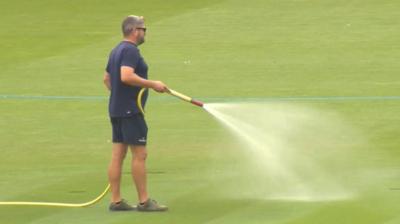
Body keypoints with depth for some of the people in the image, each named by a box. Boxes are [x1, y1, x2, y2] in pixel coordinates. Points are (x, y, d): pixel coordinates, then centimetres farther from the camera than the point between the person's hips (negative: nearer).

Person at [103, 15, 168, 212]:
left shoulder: (117, 50, 16)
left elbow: (107, 78, 24)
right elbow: (126, 76, -28)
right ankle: (144, 201, -3)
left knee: (118, 155, 7)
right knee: (139, 154, -5)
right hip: (130, 111, -10)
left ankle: (116, 201, 8)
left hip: (116, 109, 10)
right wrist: (152, 84, -21)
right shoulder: (130, 50, -15)